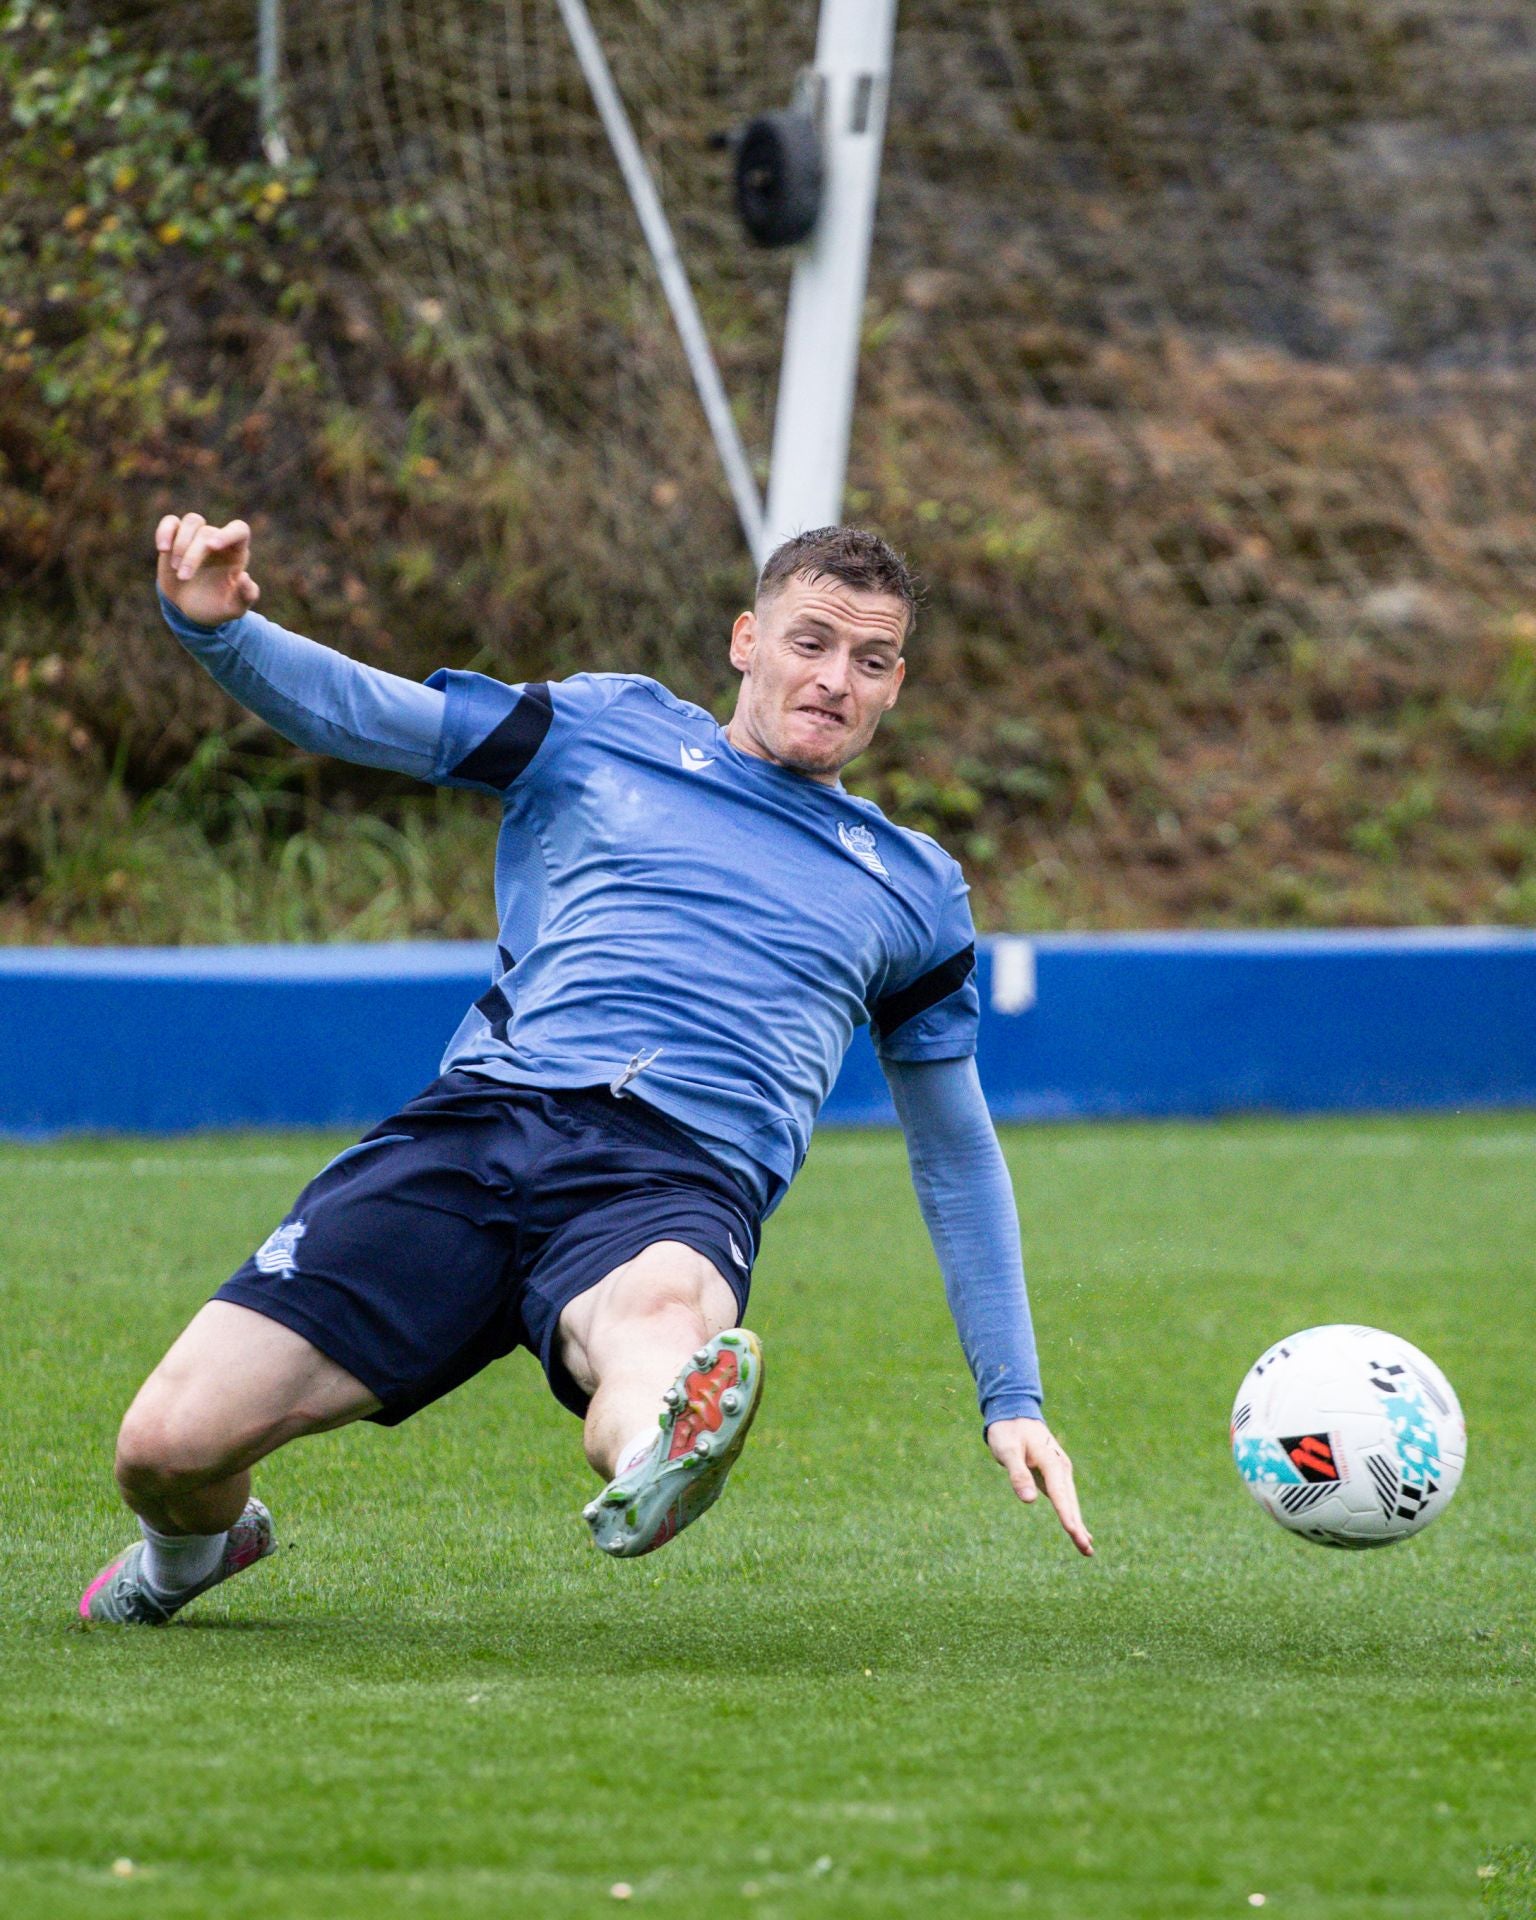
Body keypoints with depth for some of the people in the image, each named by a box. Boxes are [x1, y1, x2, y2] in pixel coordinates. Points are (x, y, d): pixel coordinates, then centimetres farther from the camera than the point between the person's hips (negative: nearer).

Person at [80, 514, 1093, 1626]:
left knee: (657, 1318, -41)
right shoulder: (609, 731, 19)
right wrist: (213, 625, -8)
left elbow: (956, 1151, 32)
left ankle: (653, 1470, -74)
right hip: (479, 1119, 1)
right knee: (169, 1444, -9)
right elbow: (342, 708, 14)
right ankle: (193, 1547, 25)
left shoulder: (914, 890, 24)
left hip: (681, 1180, -1)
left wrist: (1011, 1400, 26)